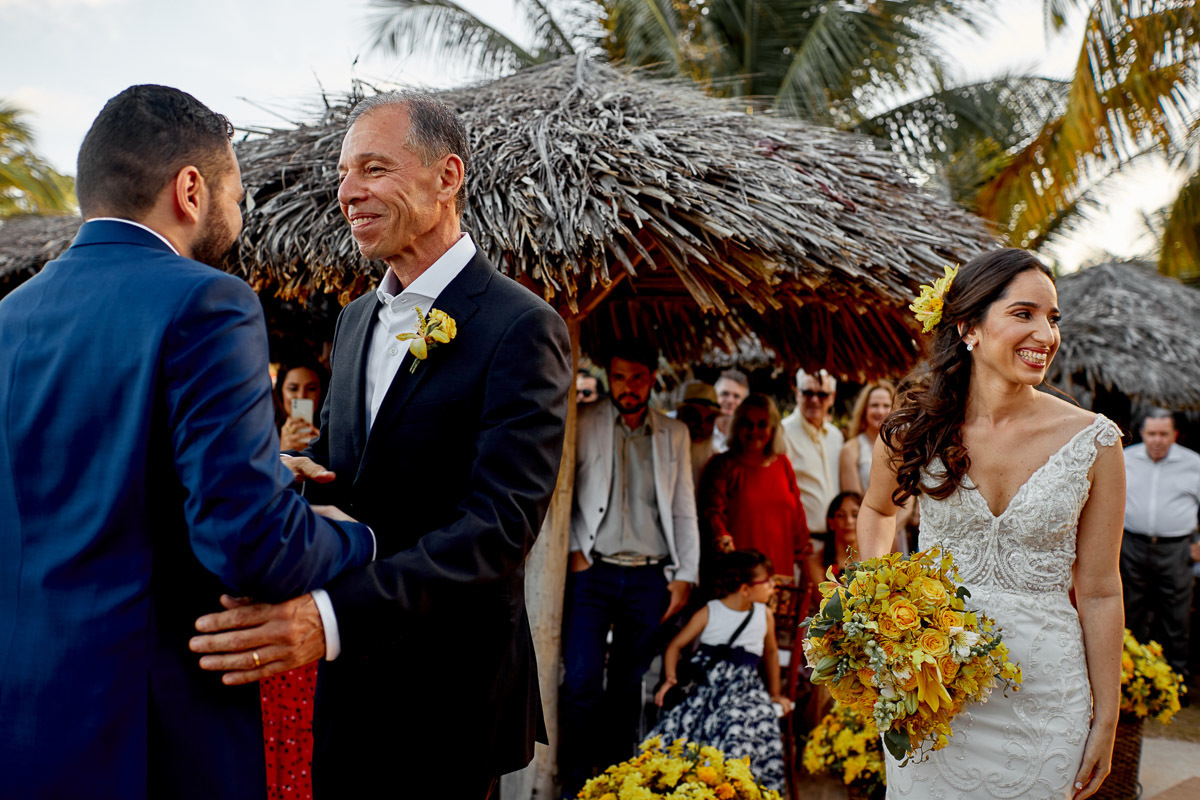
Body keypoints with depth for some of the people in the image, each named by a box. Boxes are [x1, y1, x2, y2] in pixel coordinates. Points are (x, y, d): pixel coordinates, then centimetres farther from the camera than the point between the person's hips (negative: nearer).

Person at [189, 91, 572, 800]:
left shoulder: (522, 329, -15)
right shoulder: (357, 319, 10)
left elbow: (500, 526, -24)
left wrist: (332, 615, -37)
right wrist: (290, 472, -6)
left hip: (449, 694, -7)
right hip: (345, 679, 7)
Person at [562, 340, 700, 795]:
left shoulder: (674, 434, 11)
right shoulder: (584, 425, 3)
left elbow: (684, 510, 12)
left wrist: (685, 574, 5)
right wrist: (575, 550, -5)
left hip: (649, 577, 2)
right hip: (593, 571, -2)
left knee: (629, 683, 8)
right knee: (581, 681, -9)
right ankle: (574, 783, 3)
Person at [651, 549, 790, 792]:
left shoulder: (764, 616, 10)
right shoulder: (708, 613, 2)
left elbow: (770, 652, 27)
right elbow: (675, 646, 9)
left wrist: (775, 693, 29)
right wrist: (670, 679, -5)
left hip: (744, 689, 1)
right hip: (705, 685, 0)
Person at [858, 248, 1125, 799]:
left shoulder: (1092, 442, -8)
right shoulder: (913, 431, -5)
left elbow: (1099, 592, -3)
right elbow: (877, 511, 17)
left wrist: (1106, 720, -1)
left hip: (1043, 694, -1)